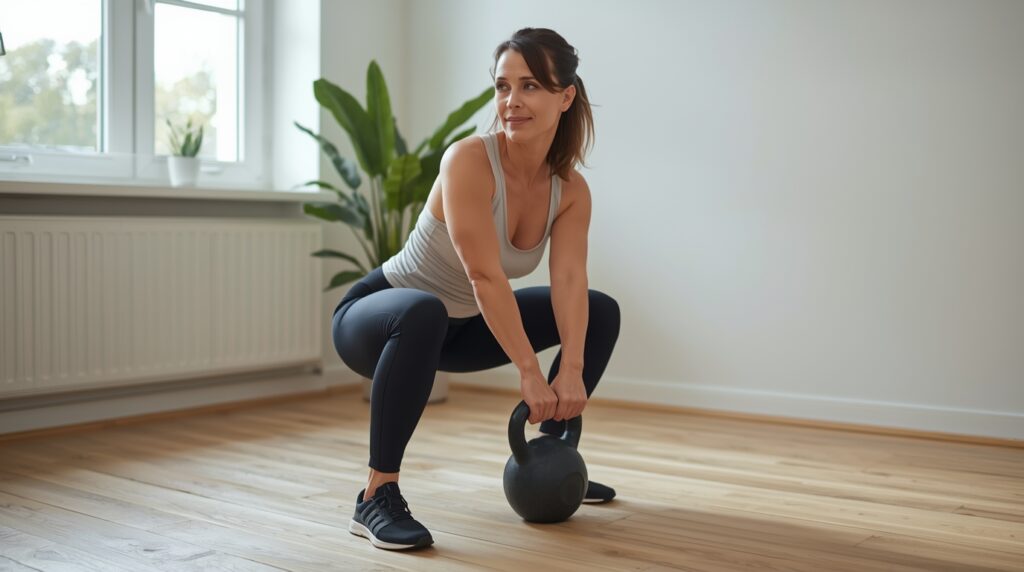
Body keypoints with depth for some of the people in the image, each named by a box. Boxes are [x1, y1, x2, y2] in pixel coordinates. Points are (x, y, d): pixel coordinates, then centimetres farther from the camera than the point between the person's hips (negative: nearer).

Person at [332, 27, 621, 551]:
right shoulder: (468, 160, -28)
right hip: (376, 316, -7)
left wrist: (572, 369, -33)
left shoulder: (571, 190, -8)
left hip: (462, 326, 7)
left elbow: (569, 280, -19)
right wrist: (529, 373, -35)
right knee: (424, 314, -43)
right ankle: (376, 497, -29)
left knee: (601, 312, 6)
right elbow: (484, 276, -34)